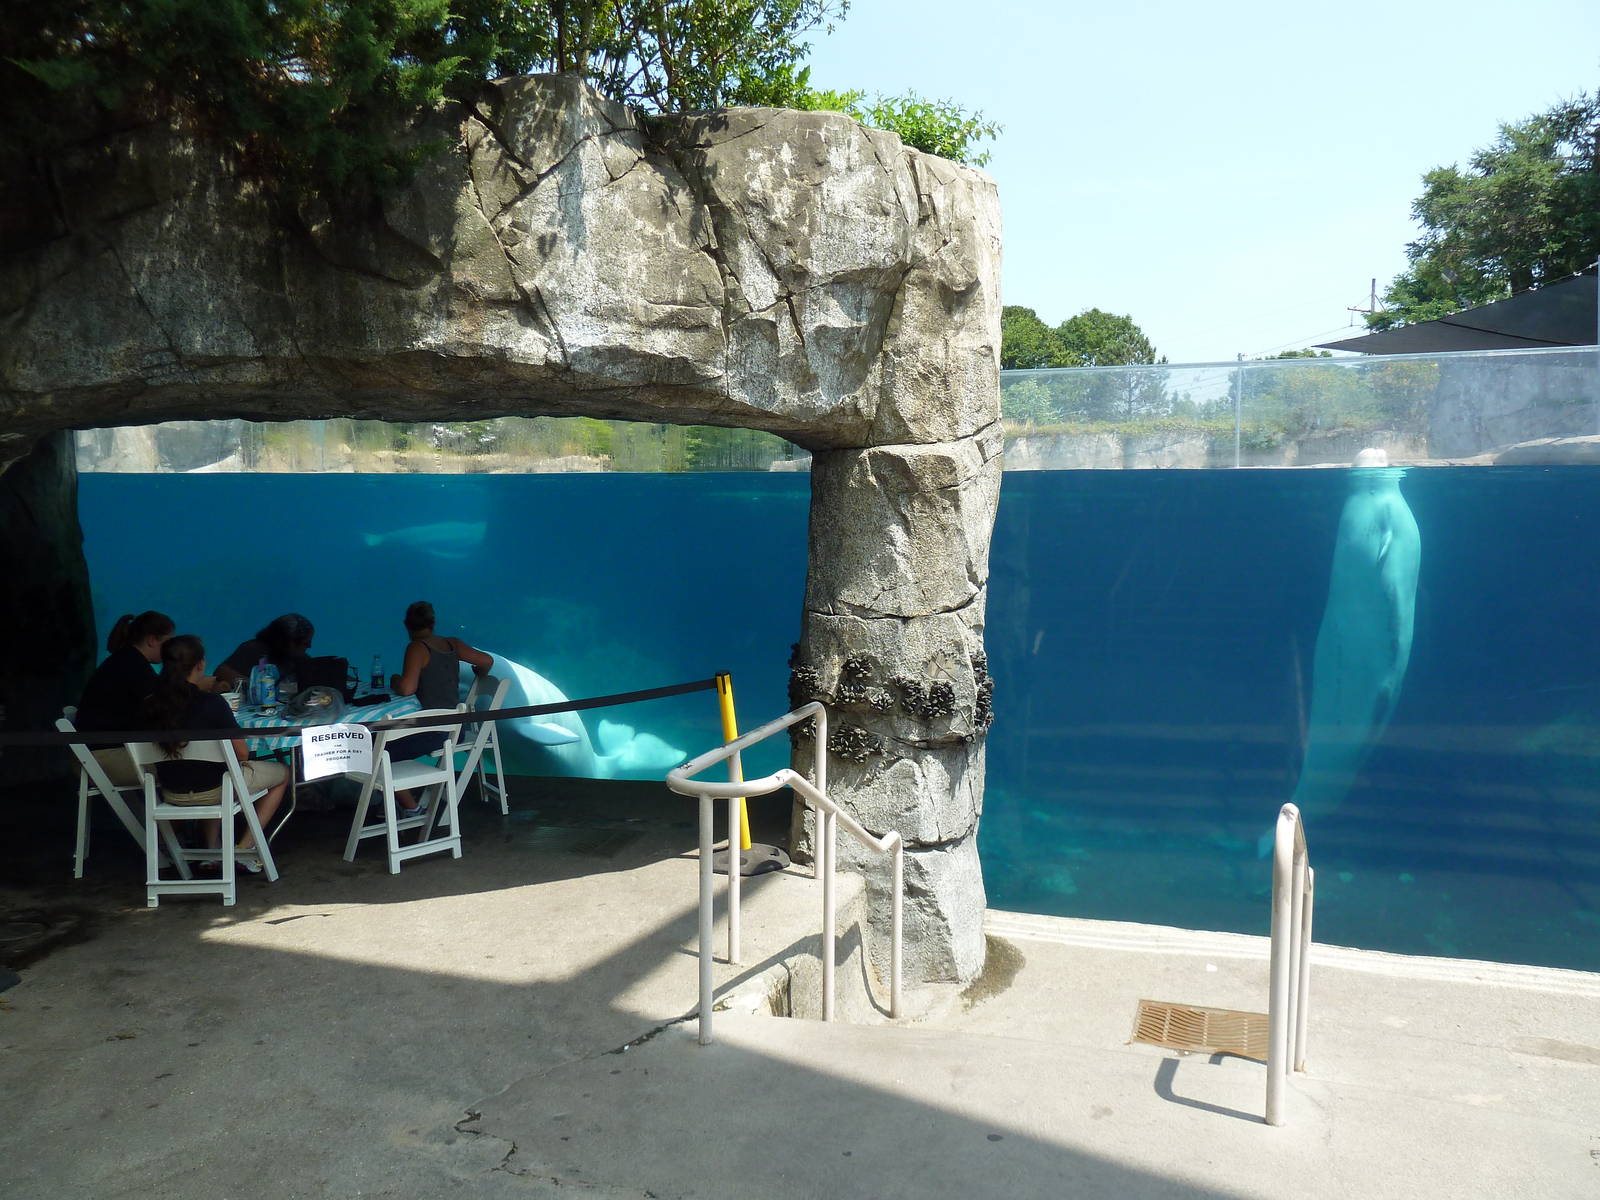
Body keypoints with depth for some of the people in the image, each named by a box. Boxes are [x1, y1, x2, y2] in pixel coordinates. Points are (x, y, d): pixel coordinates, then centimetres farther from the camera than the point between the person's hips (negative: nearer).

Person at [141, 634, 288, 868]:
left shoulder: (151, 704, -8)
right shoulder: (212, 702, -23)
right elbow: (242, 754, -16)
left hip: (171, 793, 6)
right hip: (212, 790, -6)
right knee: (282, 773, 19)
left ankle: (213, 849, 30)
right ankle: (244, 848, 12)